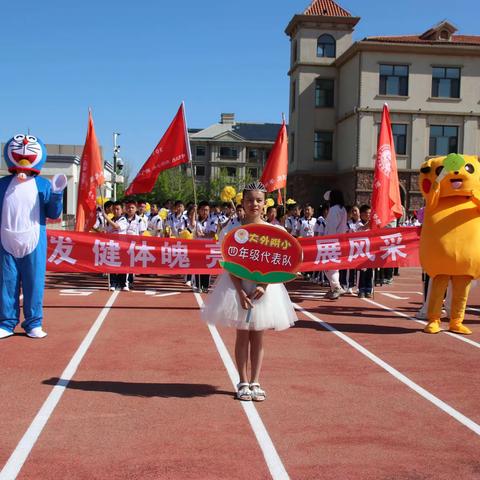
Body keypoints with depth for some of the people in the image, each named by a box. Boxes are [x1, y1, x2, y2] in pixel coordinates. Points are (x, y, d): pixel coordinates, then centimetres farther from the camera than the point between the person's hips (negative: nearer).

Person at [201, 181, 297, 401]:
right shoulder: (232, 229, -4)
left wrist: (264, 286, -17)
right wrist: (240, 291, -17)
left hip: (264, 286, 2)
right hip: (238, 284, -1)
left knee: (258, 337, 8)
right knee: (242, 336, 5)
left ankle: (255, 382, 16)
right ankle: (243, 383, 14)